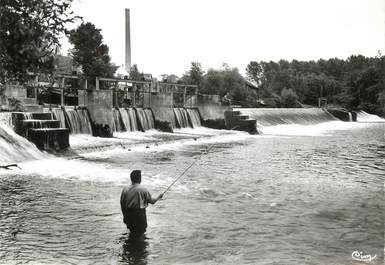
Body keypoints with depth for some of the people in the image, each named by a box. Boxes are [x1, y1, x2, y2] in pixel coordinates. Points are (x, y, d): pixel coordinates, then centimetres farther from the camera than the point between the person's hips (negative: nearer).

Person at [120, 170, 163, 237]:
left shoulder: (125, 189, 0)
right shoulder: (143, 189, -9)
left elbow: (122, 205, 3)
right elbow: (152, 201, -4)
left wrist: (125, 216, 14)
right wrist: (158, 197, 16)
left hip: (128, 214, 4)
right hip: (139, 214, -4)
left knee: (131, 230, 23)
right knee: (142, 230, 13)